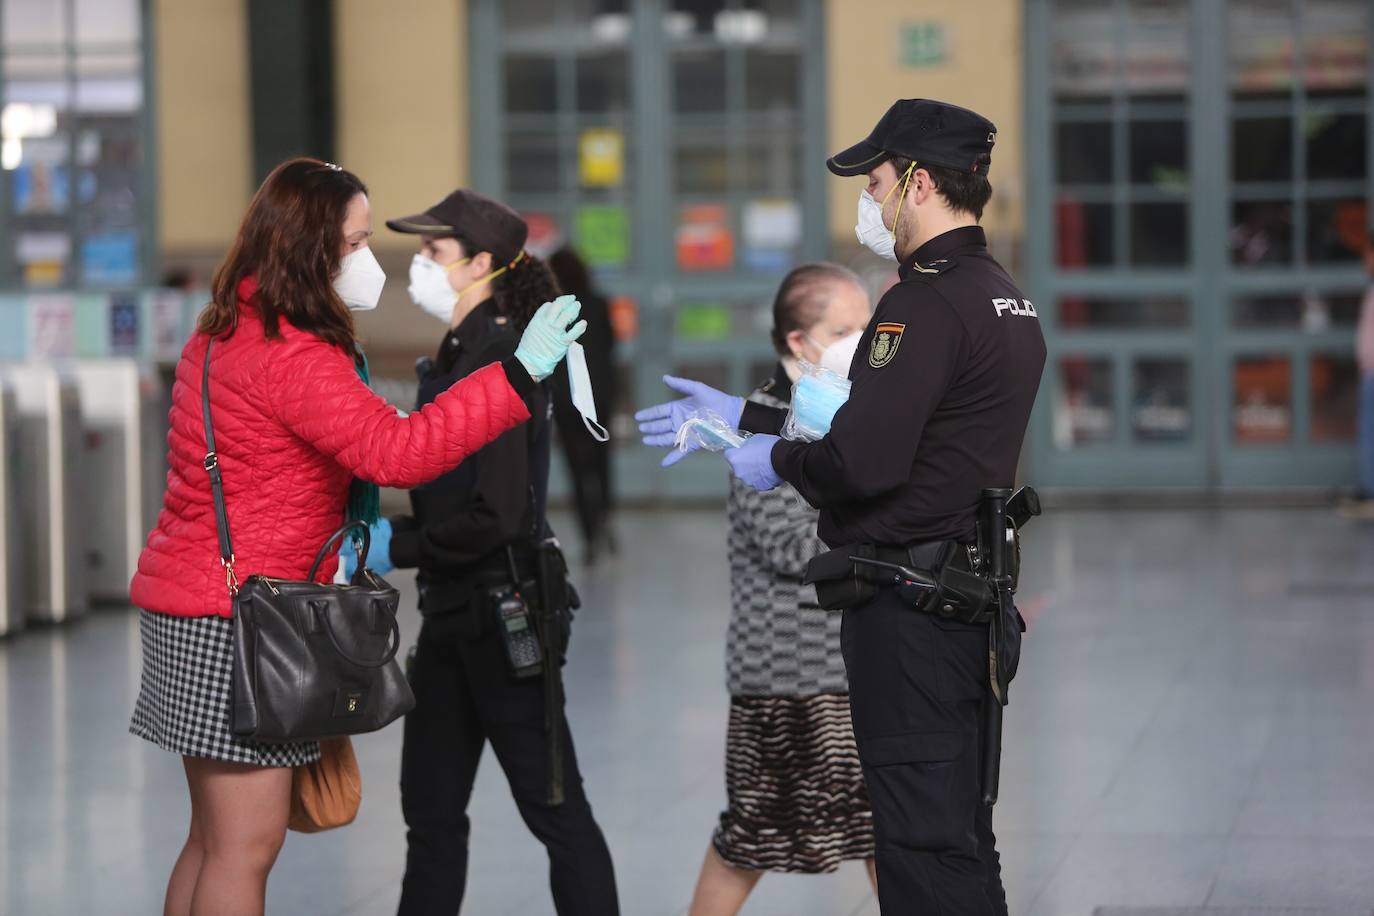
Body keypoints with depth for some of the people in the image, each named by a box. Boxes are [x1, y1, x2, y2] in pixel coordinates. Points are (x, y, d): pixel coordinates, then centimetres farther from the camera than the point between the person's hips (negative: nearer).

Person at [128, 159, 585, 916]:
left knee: (214, 839, 14)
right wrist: (520, 372, -28)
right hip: (238, 616, -10)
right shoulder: (289, 355, -18)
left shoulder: (227, 334, 15)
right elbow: (396, 451, -28)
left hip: (193, 600, 10)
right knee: (247, 846, -6)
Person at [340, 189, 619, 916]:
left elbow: (492, 517, -23)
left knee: (553, 807, -2)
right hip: (453, 612, 10)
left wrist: (394, 547, -16)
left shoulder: (497, 364, -17)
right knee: (430, 808, 14)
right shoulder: (456, 356, 12)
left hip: (501, 613, -10)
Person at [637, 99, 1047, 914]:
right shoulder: (1003, 296, 14)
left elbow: (862, 462, -25)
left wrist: (778, 461, -4)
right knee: (963, 839, 17)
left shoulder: (927, 302, -17)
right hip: (972, 601, 10)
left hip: (908, 613, -10)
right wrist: (741, 416, 22)